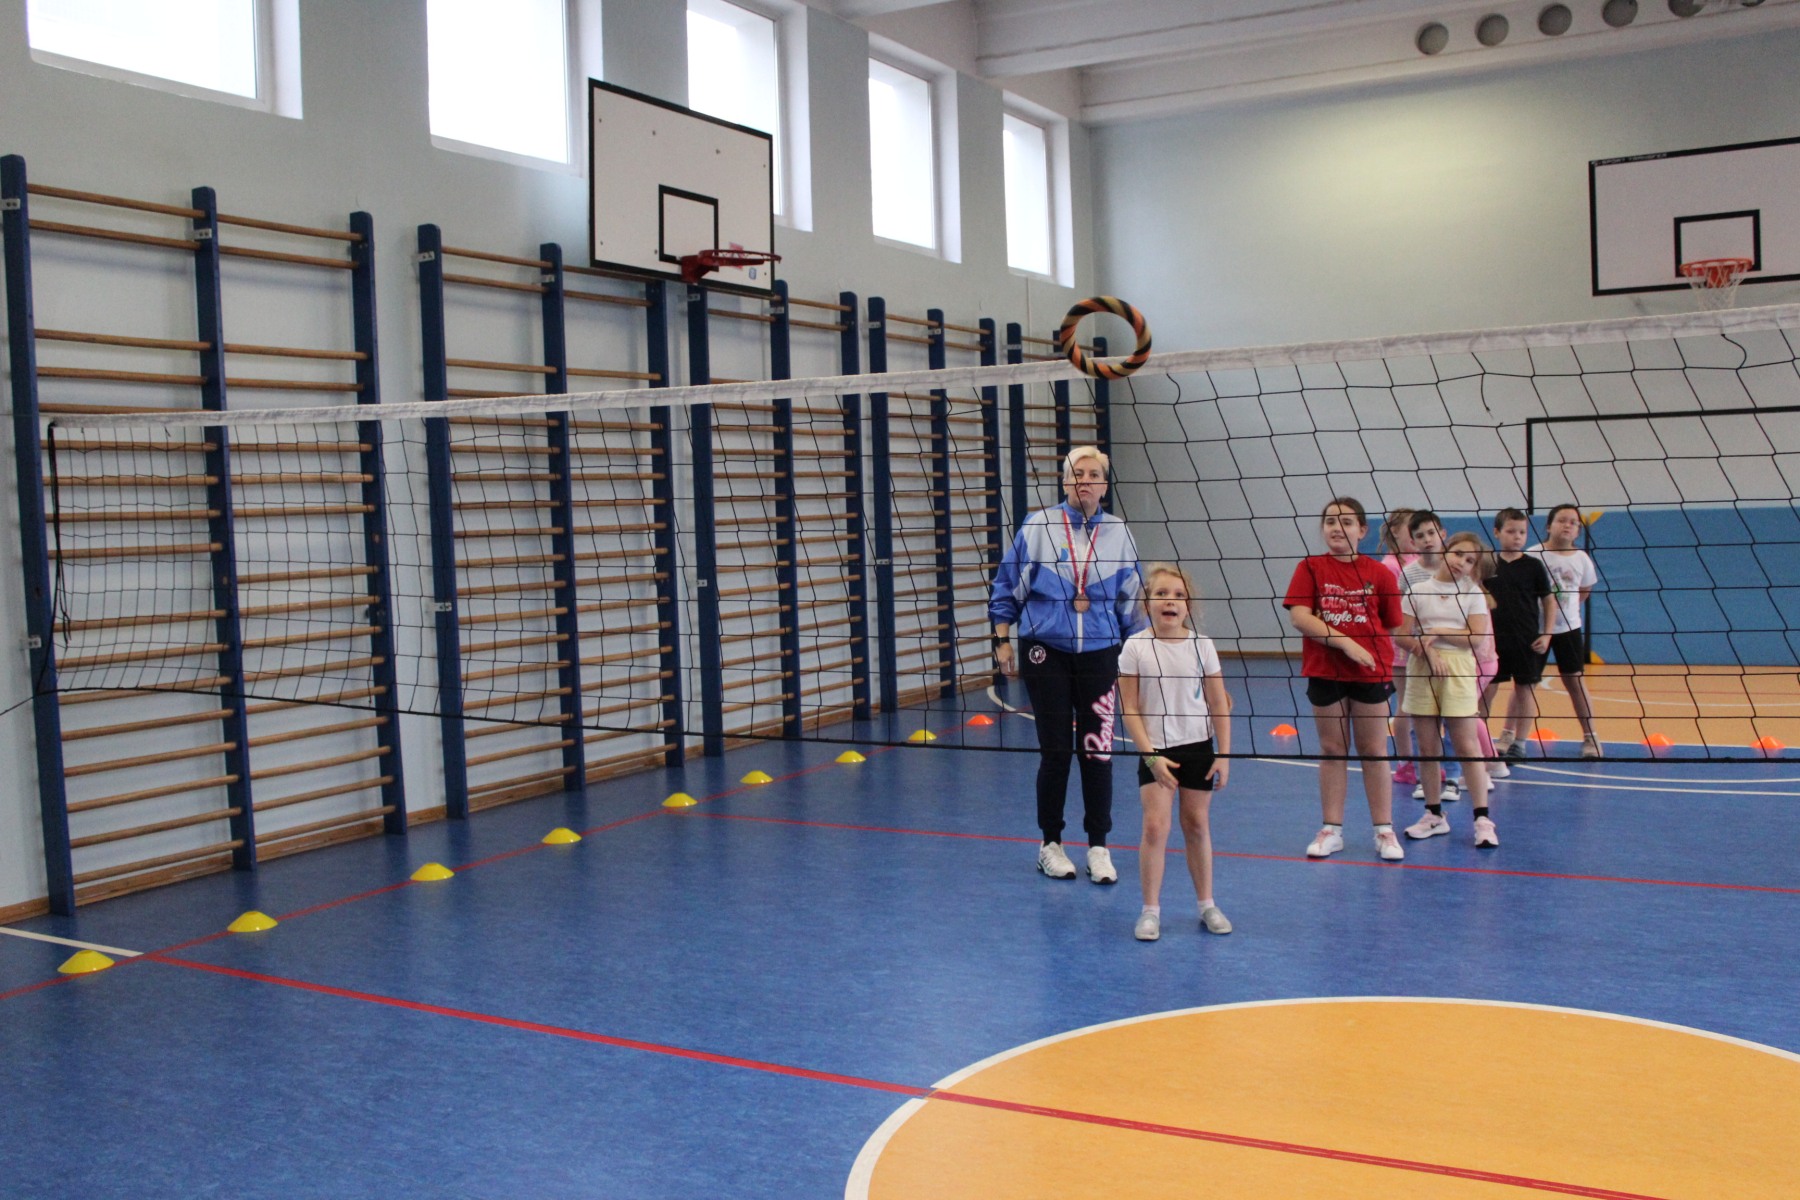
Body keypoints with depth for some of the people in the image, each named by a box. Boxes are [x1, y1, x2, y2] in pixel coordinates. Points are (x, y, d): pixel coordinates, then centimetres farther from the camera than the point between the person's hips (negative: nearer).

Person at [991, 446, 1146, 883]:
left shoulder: (1118, 533, 5)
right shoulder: (1037, 527, -2)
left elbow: (1131, 601, 13)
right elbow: (1006, 589, 4)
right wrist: (1002, 640, 0)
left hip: (1100, 656, 2)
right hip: (1045, 654, -2)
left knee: (1097, 752, 1)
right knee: (1055, 752, 3)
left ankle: (1098, 848, 14)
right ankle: (1050, 846, 18)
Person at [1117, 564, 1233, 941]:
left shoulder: (1201, 645, -2)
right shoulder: (1135, 647, -7)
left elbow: (1219, 704, 2)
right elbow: (1129, 708, -7)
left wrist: (1223, 754, -2)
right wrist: (1150, 755, -13)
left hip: (1198, 746, 2)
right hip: (1155, 751, -2)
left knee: (1197, 825, 10)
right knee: (1155, 826, -9)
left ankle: (1206, 905, 23)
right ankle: (1150, 910, 2)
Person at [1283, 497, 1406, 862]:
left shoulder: (1379, 573, -1)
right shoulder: (1310, 568, -2)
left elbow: (1391, 628, 5)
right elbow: (1298, 617, -13)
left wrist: (1383, 661, -4)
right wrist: (1345, 642, -19)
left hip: (1370, 673, 0)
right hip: (1324, 672, 0)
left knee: (1374, 752, 7)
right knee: (1332, 751, 9)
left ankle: (1384, 831, 17)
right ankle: (1331, 830, 18)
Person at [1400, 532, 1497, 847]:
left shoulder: (1473, 593, 4)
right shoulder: (1417, 591, 5)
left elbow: (1477, 635, -8)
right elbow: (1403, 636, -1)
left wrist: (1437, 634, -13)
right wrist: (1428, 652, -16)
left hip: (1459, 671, -2)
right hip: (1422, 671, 2)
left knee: (1467, 745, -5)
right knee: (1428, 746, 7)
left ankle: (1482, 818, -2)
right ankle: (1434, 814, 17)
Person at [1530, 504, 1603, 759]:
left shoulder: (1581, 559, 1)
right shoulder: (1533, 555, -8)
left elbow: (1585, 590, 15)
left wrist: (1567, 608, 6)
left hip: (1568, 628, 2)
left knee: (1576, 681, 5)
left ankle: (1590, 737, 14)